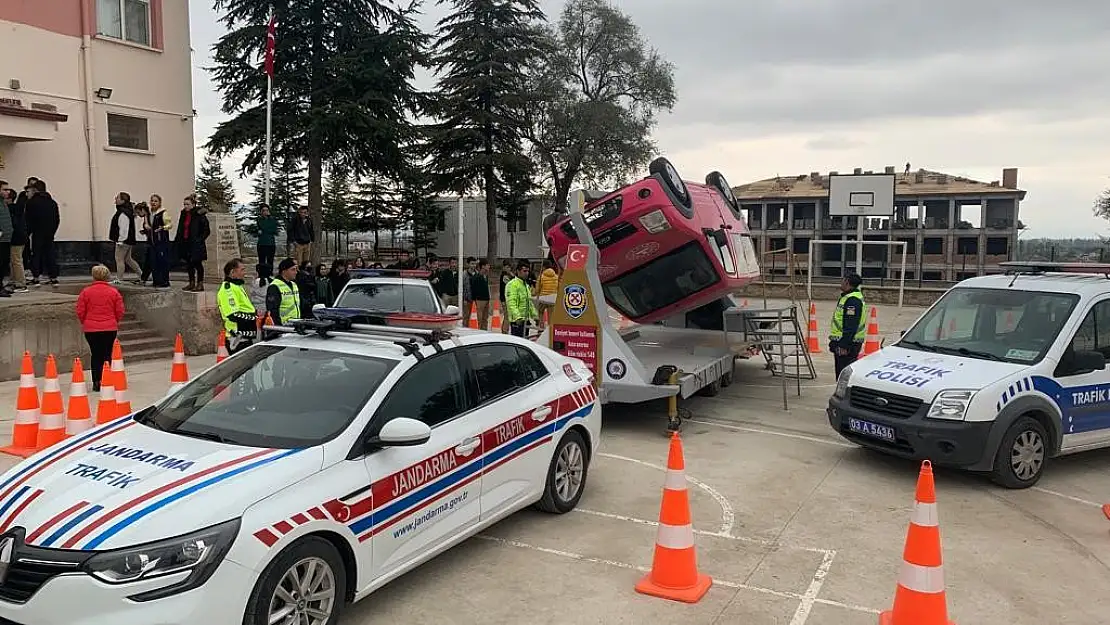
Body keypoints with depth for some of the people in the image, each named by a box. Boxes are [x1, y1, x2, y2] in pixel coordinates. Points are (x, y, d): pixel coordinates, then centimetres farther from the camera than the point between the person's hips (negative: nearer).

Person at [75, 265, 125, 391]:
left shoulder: (85, 292, -4)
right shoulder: (114, 292, -3)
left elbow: (80, 311, -2)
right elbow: (120, 311, 0)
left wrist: (84, 322, 17)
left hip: (90, 329, 0)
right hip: (110, 328, 0)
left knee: (96, 355, 8)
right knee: (107, 355, 7)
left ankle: (96, 382, 7)